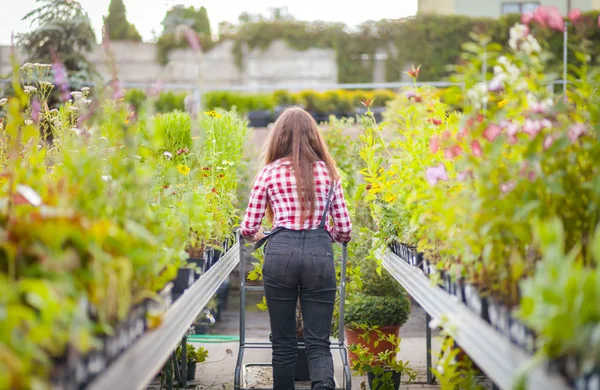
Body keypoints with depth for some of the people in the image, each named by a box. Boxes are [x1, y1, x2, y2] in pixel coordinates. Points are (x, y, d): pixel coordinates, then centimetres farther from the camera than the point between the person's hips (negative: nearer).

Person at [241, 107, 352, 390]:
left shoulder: (270, 172, 6)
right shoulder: (327, 171, 11)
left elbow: (248, 228, 7)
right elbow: (344, 230, 12)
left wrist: (257, 236, 31)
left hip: (281, 252, -1)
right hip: (319, 253, 1)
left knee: (283, 342, 11)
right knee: (318, 342, 2)